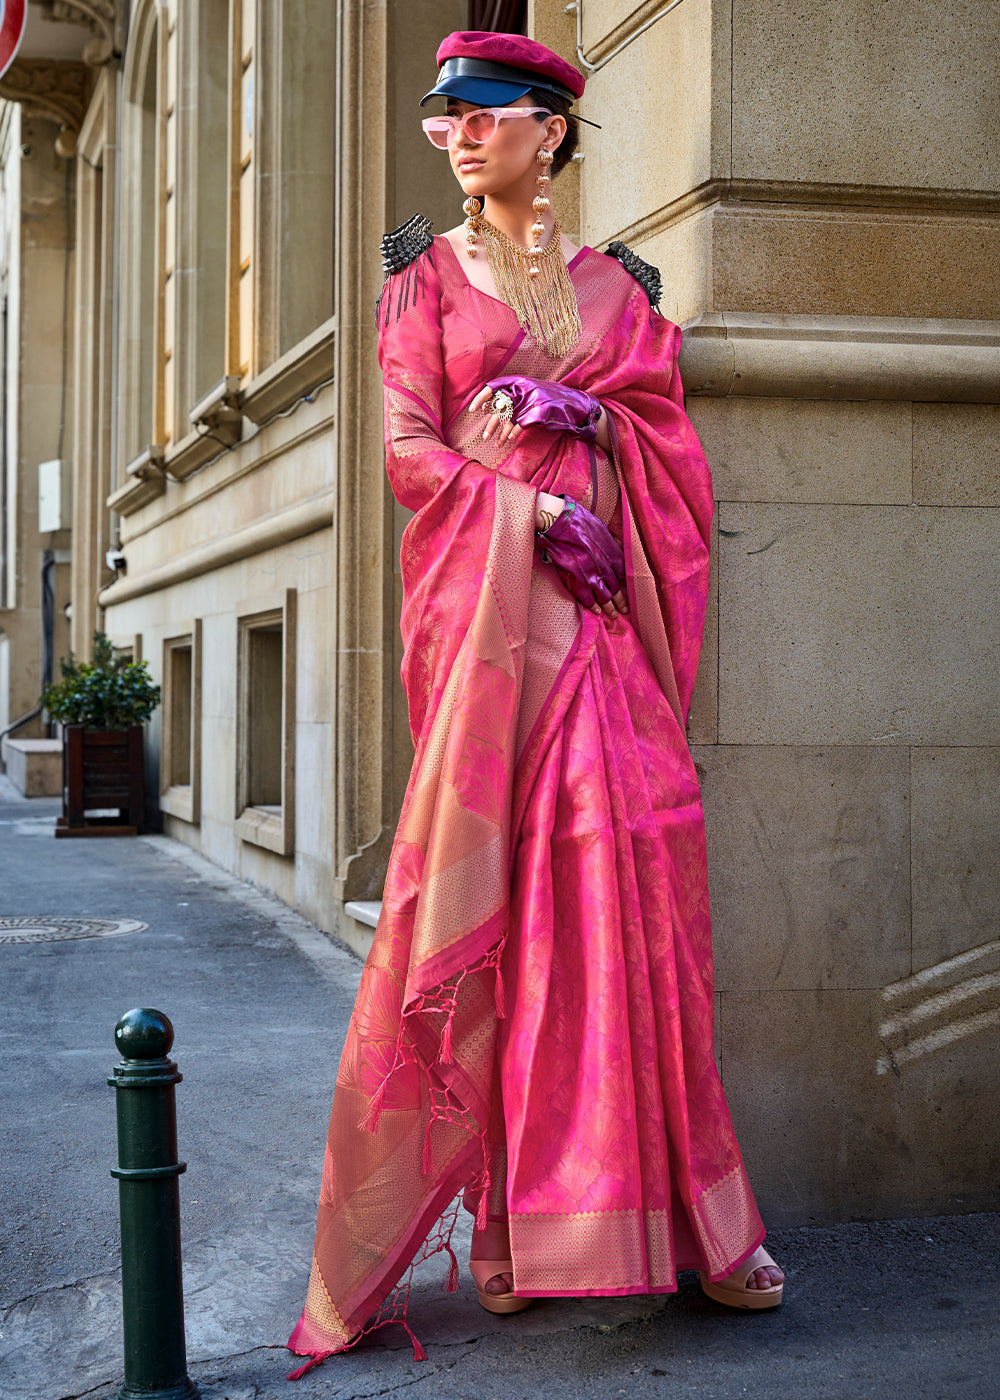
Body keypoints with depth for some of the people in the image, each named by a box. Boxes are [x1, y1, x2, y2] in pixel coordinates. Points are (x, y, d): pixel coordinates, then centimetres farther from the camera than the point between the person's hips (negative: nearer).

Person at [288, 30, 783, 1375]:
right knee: (491, 877, -8)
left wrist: (585, 416, -9)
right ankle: (508, 1213, 1)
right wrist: (535, 512, -12)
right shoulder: (427, 273, 11)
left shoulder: (614, 281, 17)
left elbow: (670, 434, 10)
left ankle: (674, 1209, 3)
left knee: (628, 869, -5)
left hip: (605, 599, 2)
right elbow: (409, 447, 0)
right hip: (483, 593, -2)